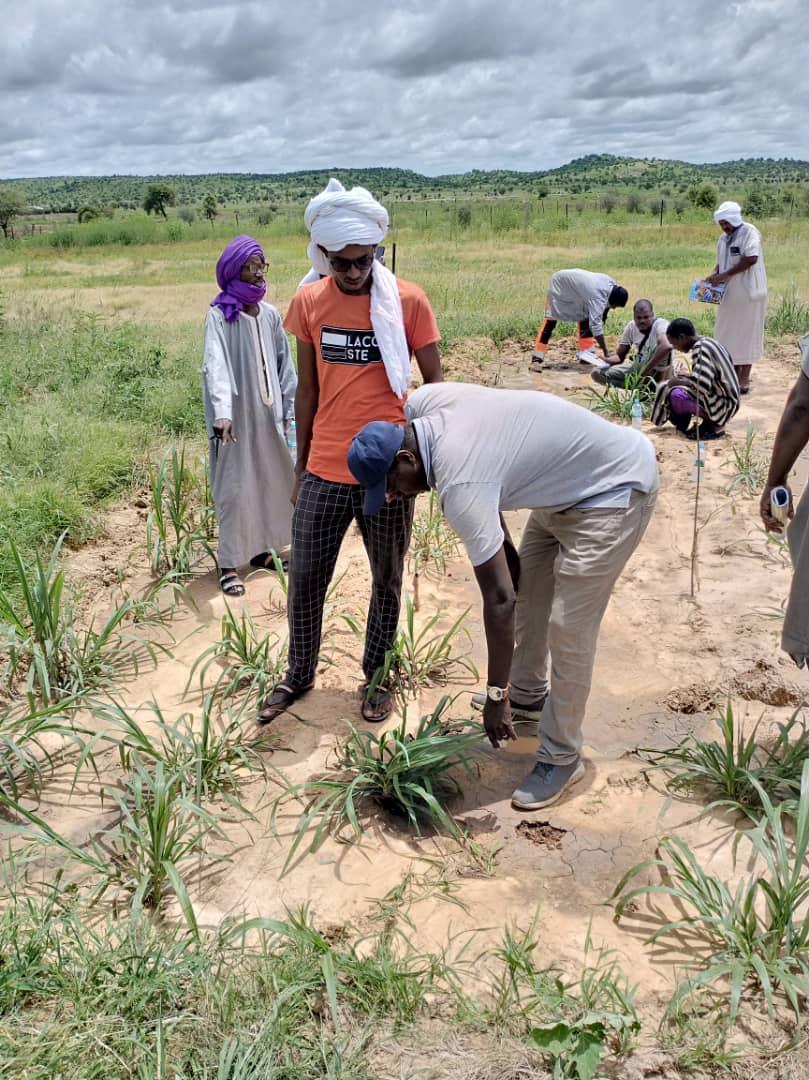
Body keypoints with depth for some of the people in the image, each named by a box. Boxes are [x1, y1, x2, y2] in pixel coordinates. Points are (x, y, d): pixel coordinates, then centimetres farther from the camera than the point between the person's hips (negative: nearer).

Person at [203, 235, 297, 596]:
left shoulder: (270, 314, 4)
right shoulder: (219, 315, -13)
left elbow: (284, 363, 11)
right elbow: (215, 365, -25)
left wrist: (288, 407, 9)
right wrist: (222, 412, -38)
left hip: (267, 412, 6)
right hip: (236, 416, -6)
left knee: (271, 481, 13)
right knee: (235, 488, -1)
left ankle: (260, 549, 30)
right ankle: (228, 564, 10)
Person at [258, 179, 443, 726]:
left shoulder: (409, 300, -7)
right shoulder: (308, 302, 1)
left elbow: (435, 383, 0)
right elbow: (307, 389, 8)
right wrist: (301, 464, 11)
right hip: (324, 473, 2)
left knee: (387, 580, 12)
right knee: (305, 578, 10)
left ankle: (377, 677, 32)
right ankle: (299, 674, 32)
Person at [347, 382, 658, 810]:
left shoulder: (460, 485, -33)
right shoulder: (422, 402, -10)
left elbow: (499, 599, -31)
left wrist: (496, 696, -22)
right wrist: (500, 539, 9)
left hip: (615, 490, -10)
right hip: (567, 484, 10)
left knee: (569, 628, -9)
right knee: (525, 584, 19)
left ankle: (561, 758, 7)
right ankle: (528, 694, 39)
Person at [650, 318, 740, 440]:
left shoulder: (699, 349, -19)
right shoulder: (707, 342, 10)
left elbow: (703, 384, -29)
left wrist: (680, 381, -13)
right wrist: (684, 379, 8)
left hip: (723, 404, -10)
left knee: (676, 395, -24)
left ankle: (712, 426, -4)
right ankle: (711, 422, 10)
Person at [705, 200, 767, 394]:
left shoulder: (749, 232, -11)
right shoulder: (723, 239, 11)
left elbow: (751, 258, -22)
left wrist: (725, 275, -23)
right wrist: (714, 275, -2)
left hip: (748, 292, -8)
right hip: (729, 293, 8)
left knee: (746, 333, -1)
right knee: (728, 334, 9)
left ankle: (744, 379, 5)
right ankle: (735, 374, 20)